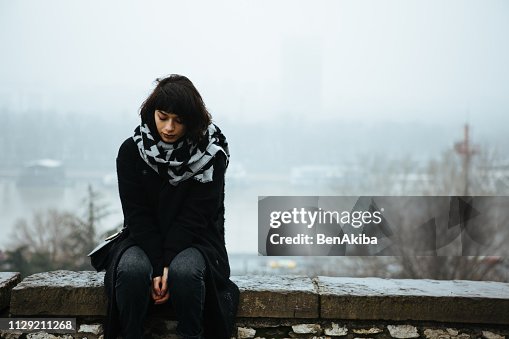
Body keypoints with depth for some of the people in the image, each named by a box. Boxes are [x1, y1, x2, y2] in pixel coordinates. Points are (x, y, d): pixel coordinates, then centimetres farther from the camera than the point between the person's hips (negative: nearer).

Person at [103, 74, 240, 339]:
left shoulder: (210, 155, -9)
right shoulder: (132, 151, -4)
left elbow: (194, 217, -12)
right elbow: (137, 216, -8)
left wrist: (168, 266, -23)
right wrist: (157, 267, -20)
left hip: (194, 240, -1)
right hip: (146, 239, 1)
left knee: (185, 270, -35)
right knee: (131, 268, -32)